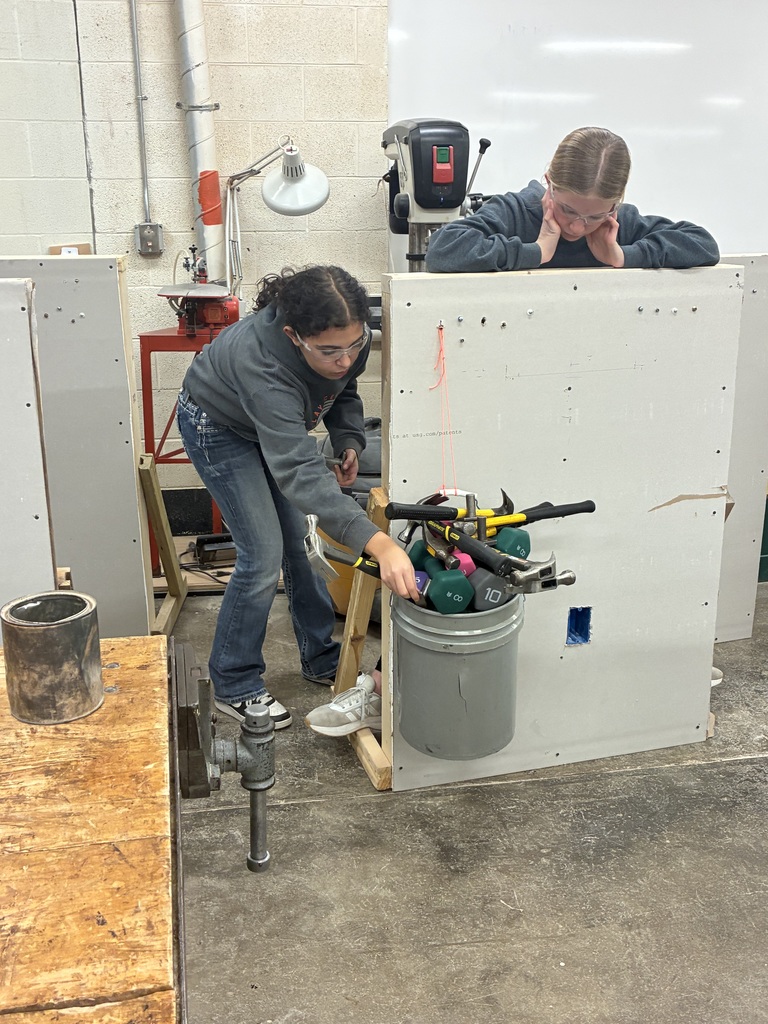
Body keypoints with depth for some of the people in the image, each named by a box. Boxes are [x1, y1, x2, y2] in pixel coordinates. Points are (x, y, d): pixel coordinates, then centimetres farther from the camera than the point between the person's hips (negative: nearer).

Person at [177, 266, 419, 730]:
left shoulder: (348, 338, -26)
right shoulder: (262, 362, -46)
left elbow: (345, 390, 0)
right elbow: (299, 469, -54)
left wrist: (350, 441, -19)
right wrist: (379, 544, -64)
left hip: (278, 424, 6)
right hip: (220, 426, -6)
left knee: (302, 542, 10)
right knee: (264, 555, -11)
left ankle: (322, 660, 27)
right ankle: (234, 686, 6)